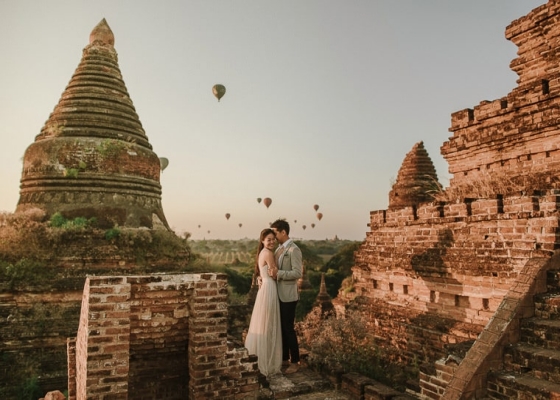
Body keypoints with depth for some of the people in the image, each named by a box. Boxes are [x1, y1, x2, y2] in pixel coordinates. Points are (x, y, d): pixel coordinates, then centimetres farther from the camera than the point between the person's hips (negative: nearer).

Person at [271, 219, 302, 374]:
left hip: (288, 295, -8)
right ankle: (284, 358, 29)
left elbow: (298, 273, -21)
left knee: (289, 328, 1)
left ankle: (295, 362, 14)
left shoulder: (293, 249, -15)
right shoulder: (279, 248, 11)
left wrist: (278, 273, -22)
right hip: (278, 294, 8)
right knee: (281, 328, 15)